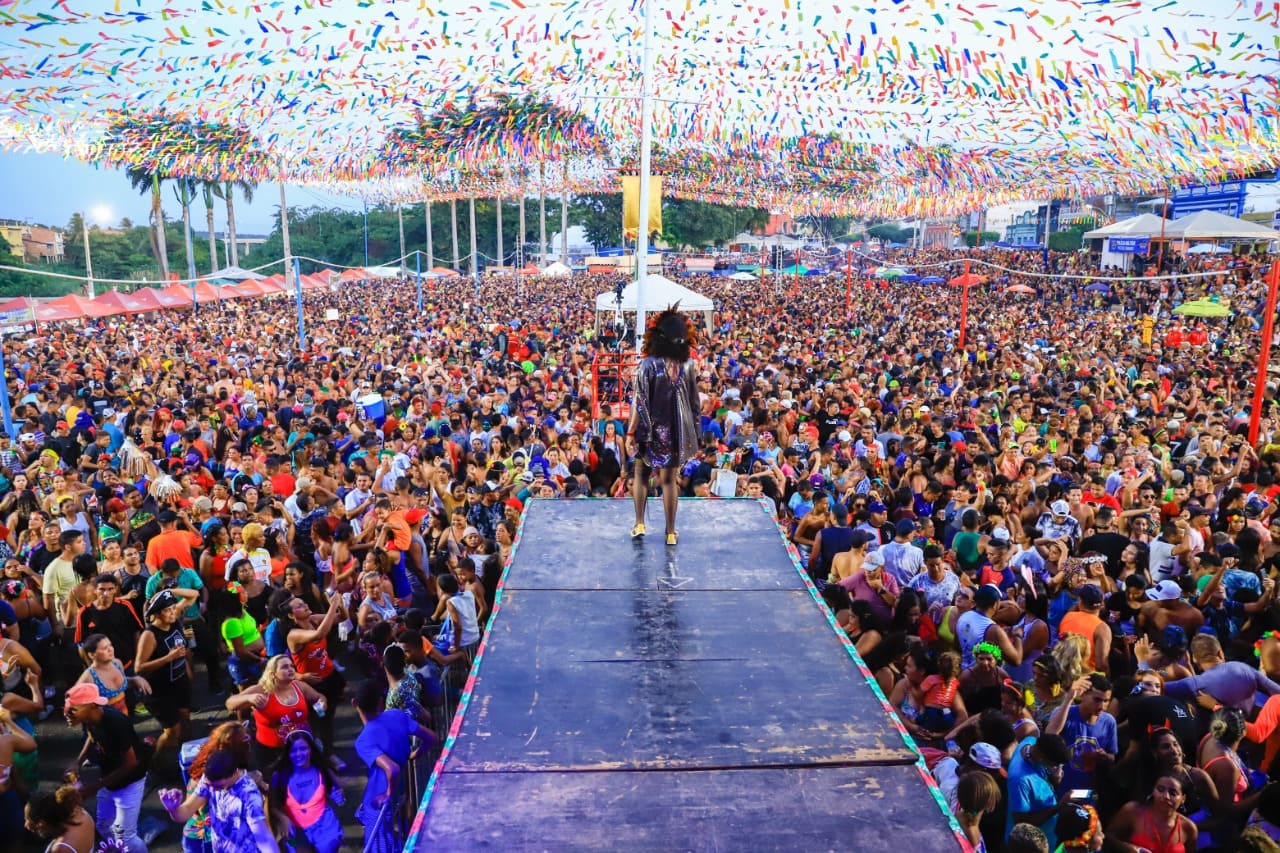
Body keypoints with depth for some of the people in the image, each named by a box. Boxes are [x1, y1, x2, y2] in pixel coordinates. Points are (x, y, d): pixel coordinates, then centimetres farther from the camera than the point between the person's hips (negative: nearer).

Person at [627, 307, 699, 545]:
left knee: (641, 474, 18)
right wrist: (692, 434, 14)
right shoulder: (687, 367, -2)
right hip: (677, 433, 2)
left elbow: (640, 403, -13)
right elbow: (694, 404, 3)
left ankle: (639, 524, 15)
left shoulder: (648, 364, -12)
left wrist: (631, 432, -7)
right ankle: (671, 532, 15)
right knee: (670, 480, 11)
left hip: (650, 430, -2)